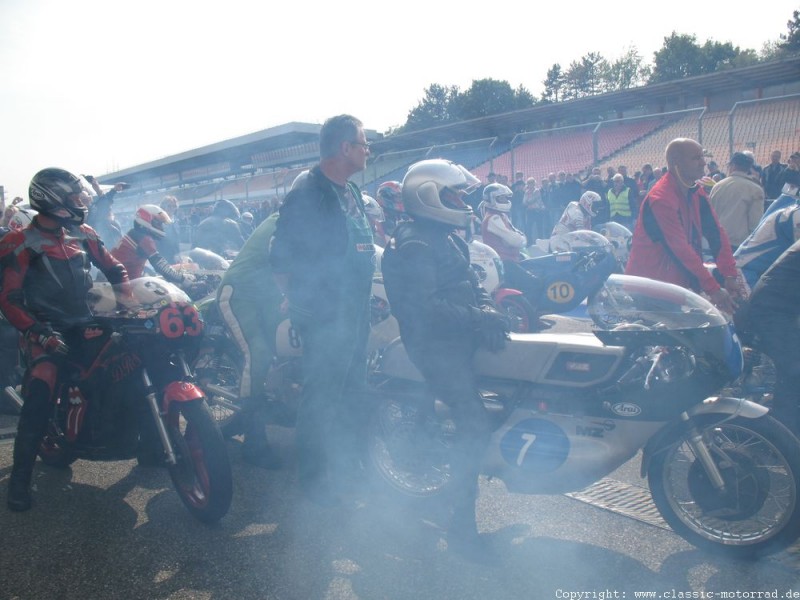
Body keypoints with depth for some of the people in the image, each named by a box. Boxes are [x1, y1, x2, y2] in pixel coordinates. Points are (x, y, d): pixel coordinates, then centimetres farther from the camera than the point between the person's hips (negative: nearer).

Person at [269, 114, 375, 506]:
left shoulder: (352, 193, 13)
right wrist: (303, 305, -13)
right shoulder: (307, 194, -15)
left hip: (356, 312, 9)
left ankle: (349, 463, 36)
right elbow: (281, 260, -16)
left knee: (351, 392, 19)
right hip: (325, 318, -9)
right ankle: (315, 477, 18)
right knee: (322, 397, 1)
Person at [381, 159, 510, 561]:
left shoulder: (447, 236, 17)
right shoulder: (414, 244, -16)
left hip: (459, 334, 10)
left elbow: (470, 282, 19)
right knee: (474, 424, -13)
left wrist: (488, 309, 1)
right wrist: (477, 317, -25)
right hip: (436, 343, -10)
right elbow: (424, 306, -25)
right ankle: (461, 525, -3)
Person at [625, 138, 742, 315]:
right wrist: (713, 289, -26)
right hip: (650, 285, -8)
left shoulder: (697, 192, 6)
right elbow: (680, 248, -25)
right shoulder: (661, 198, -21)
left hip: (682, 281, 8)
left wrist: (730, 275, -8)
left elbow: (715, 233, 2)